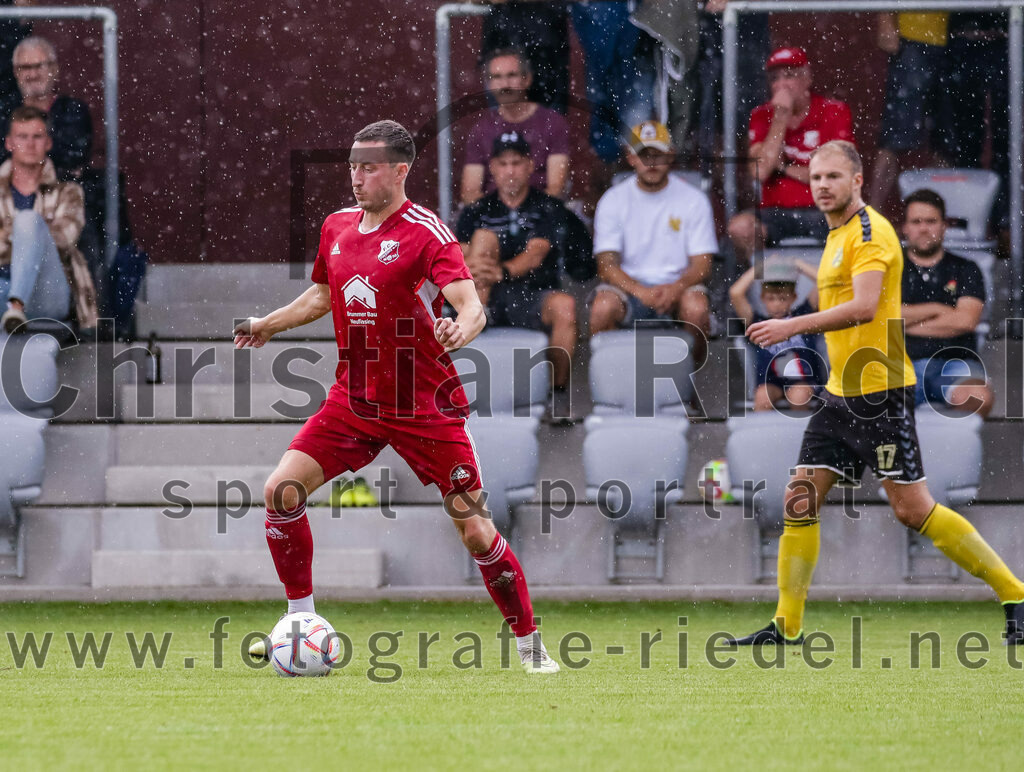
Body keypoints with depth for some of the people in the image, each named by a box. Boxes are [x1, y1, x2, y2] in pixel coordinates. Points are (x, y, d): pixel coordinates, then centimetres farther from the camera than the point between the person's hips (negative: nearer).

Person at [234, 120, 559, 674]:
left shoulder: (425, 231, -14)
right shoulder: (337, 228, 6)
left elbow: (472, 306, -24)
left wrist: (460, 331, -45)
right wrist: (268, 324, 27)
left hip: (425, 408, -5)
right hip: (353, 399, 5)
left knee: (475, 531, -7)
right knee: (281, 491, -10)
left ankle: (529, 644, 9)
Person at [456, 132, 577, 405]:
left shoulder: (547, 209, 7)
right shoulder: (477, 212, 14)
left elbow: (535, 255, -11)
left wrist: (503, 271, -32)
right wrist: (472, 266, -27)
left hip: (533, 299, -2)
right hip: (489, 299, 2)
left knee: (565, 305, -33)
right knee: (485, 237, -17)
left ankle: (558, 389, -25)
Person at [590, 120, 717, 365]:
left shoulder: (693, 200, 3)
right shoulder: (613, 200, 3)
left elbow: (702, 265, -1)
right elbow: (607, 263, -4)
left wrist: (676, 288, -23)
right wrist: (640, 291, -24)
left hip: (677, 285, 0)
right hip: (628, 285, 0)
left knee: (696, 307, -34)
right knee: (603, 307, -33)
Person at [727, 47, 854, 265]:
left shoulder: (834, 112, 2)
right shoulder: (762, 116, 8)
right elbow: (760, 172, -8)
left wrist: (785, 167, -1)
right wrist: (781, 117, -8)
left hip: (821, 212, -2)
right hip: (776, 213, 2)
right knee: (740, 227, -31)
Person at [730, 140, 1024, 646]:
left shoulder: (870, 232, -12)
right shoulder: (837, 237, 18)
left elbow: (864, 307, -25)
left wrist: (793, 326, -28)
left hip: (880, 393, -9)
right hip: (841, 395, 9)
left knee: (912, 508, -9)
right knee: (801, 499, 1)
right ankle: (786, 626, 5)